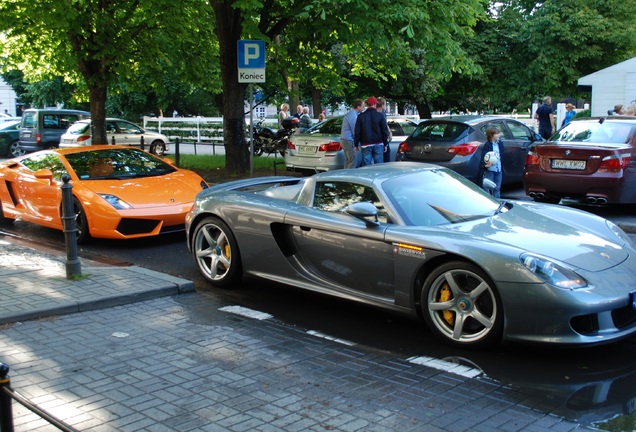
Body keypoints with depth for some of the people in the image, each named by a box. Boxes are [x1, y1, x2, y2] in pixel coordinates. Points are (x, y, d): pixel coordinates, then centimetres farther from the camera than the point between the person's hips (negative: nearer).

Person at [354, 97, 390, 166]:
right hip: (378, 144, 0)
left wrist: (356, 144, 9)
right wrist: (385, 144, 9)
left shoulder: (361, 116, -1)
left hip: (366, 145, 0)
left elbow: (357, 132, 0)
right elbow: (384, 131, 1)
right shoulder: (380, 115, -1)